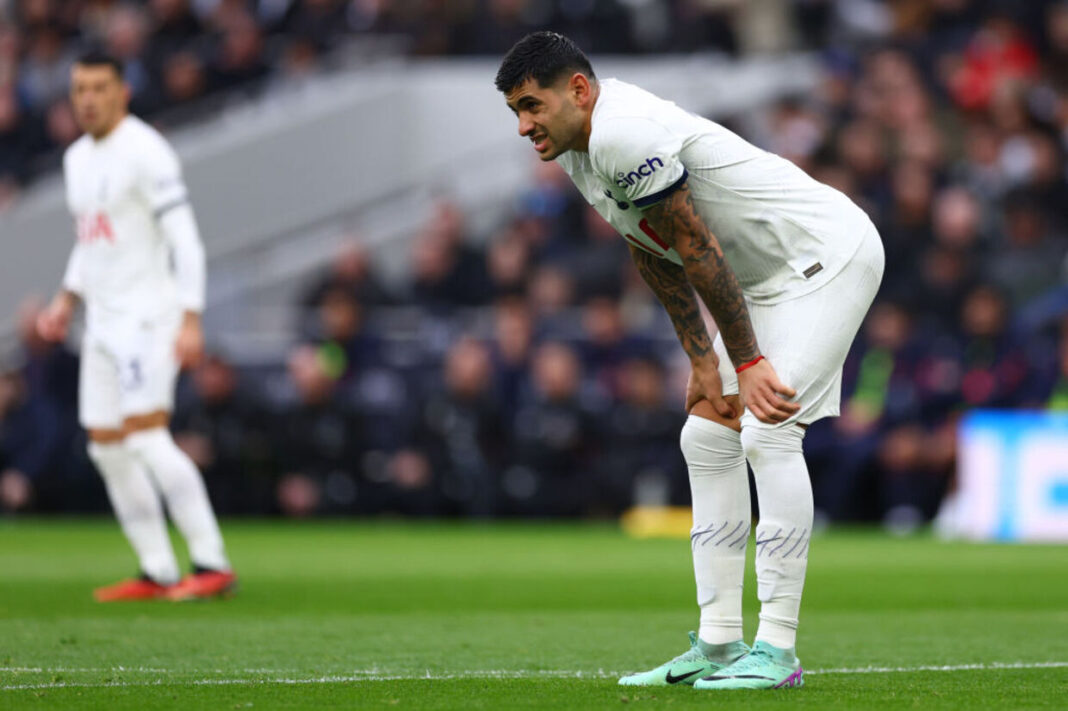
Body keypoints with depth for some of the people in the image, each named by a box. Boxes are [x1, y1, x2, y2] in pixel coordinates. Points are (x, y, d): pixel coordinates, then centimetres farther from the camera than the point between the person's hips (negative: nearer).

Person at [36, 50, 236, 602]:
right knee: (107, 449, 6)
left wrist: (190, 320, -22)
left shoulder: (144, 152, -12)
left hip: (148, 315, -9)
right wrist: (67, 299, 15)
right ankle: (157, 572, 11)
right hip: (102, 321, 9)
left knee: (147, 437, -17)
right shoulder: (77, 158, 14)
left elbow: (185, 240, -16)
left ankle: (211, 563, -14)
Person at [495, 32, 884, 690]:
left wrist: (747, 363, -18)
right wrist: (704, 362, 8)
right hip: (768, 277, 11)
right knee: (708, 436, 8)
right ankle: (718, 644, 11)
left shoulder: (624, 135, -25)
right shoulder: (579, 148, 6)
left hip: (830, 253, -11)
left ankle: (777, 650, -18)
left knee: (766, 433, -20)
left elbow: (698, 248, -23)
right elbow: (654, 253, 13)